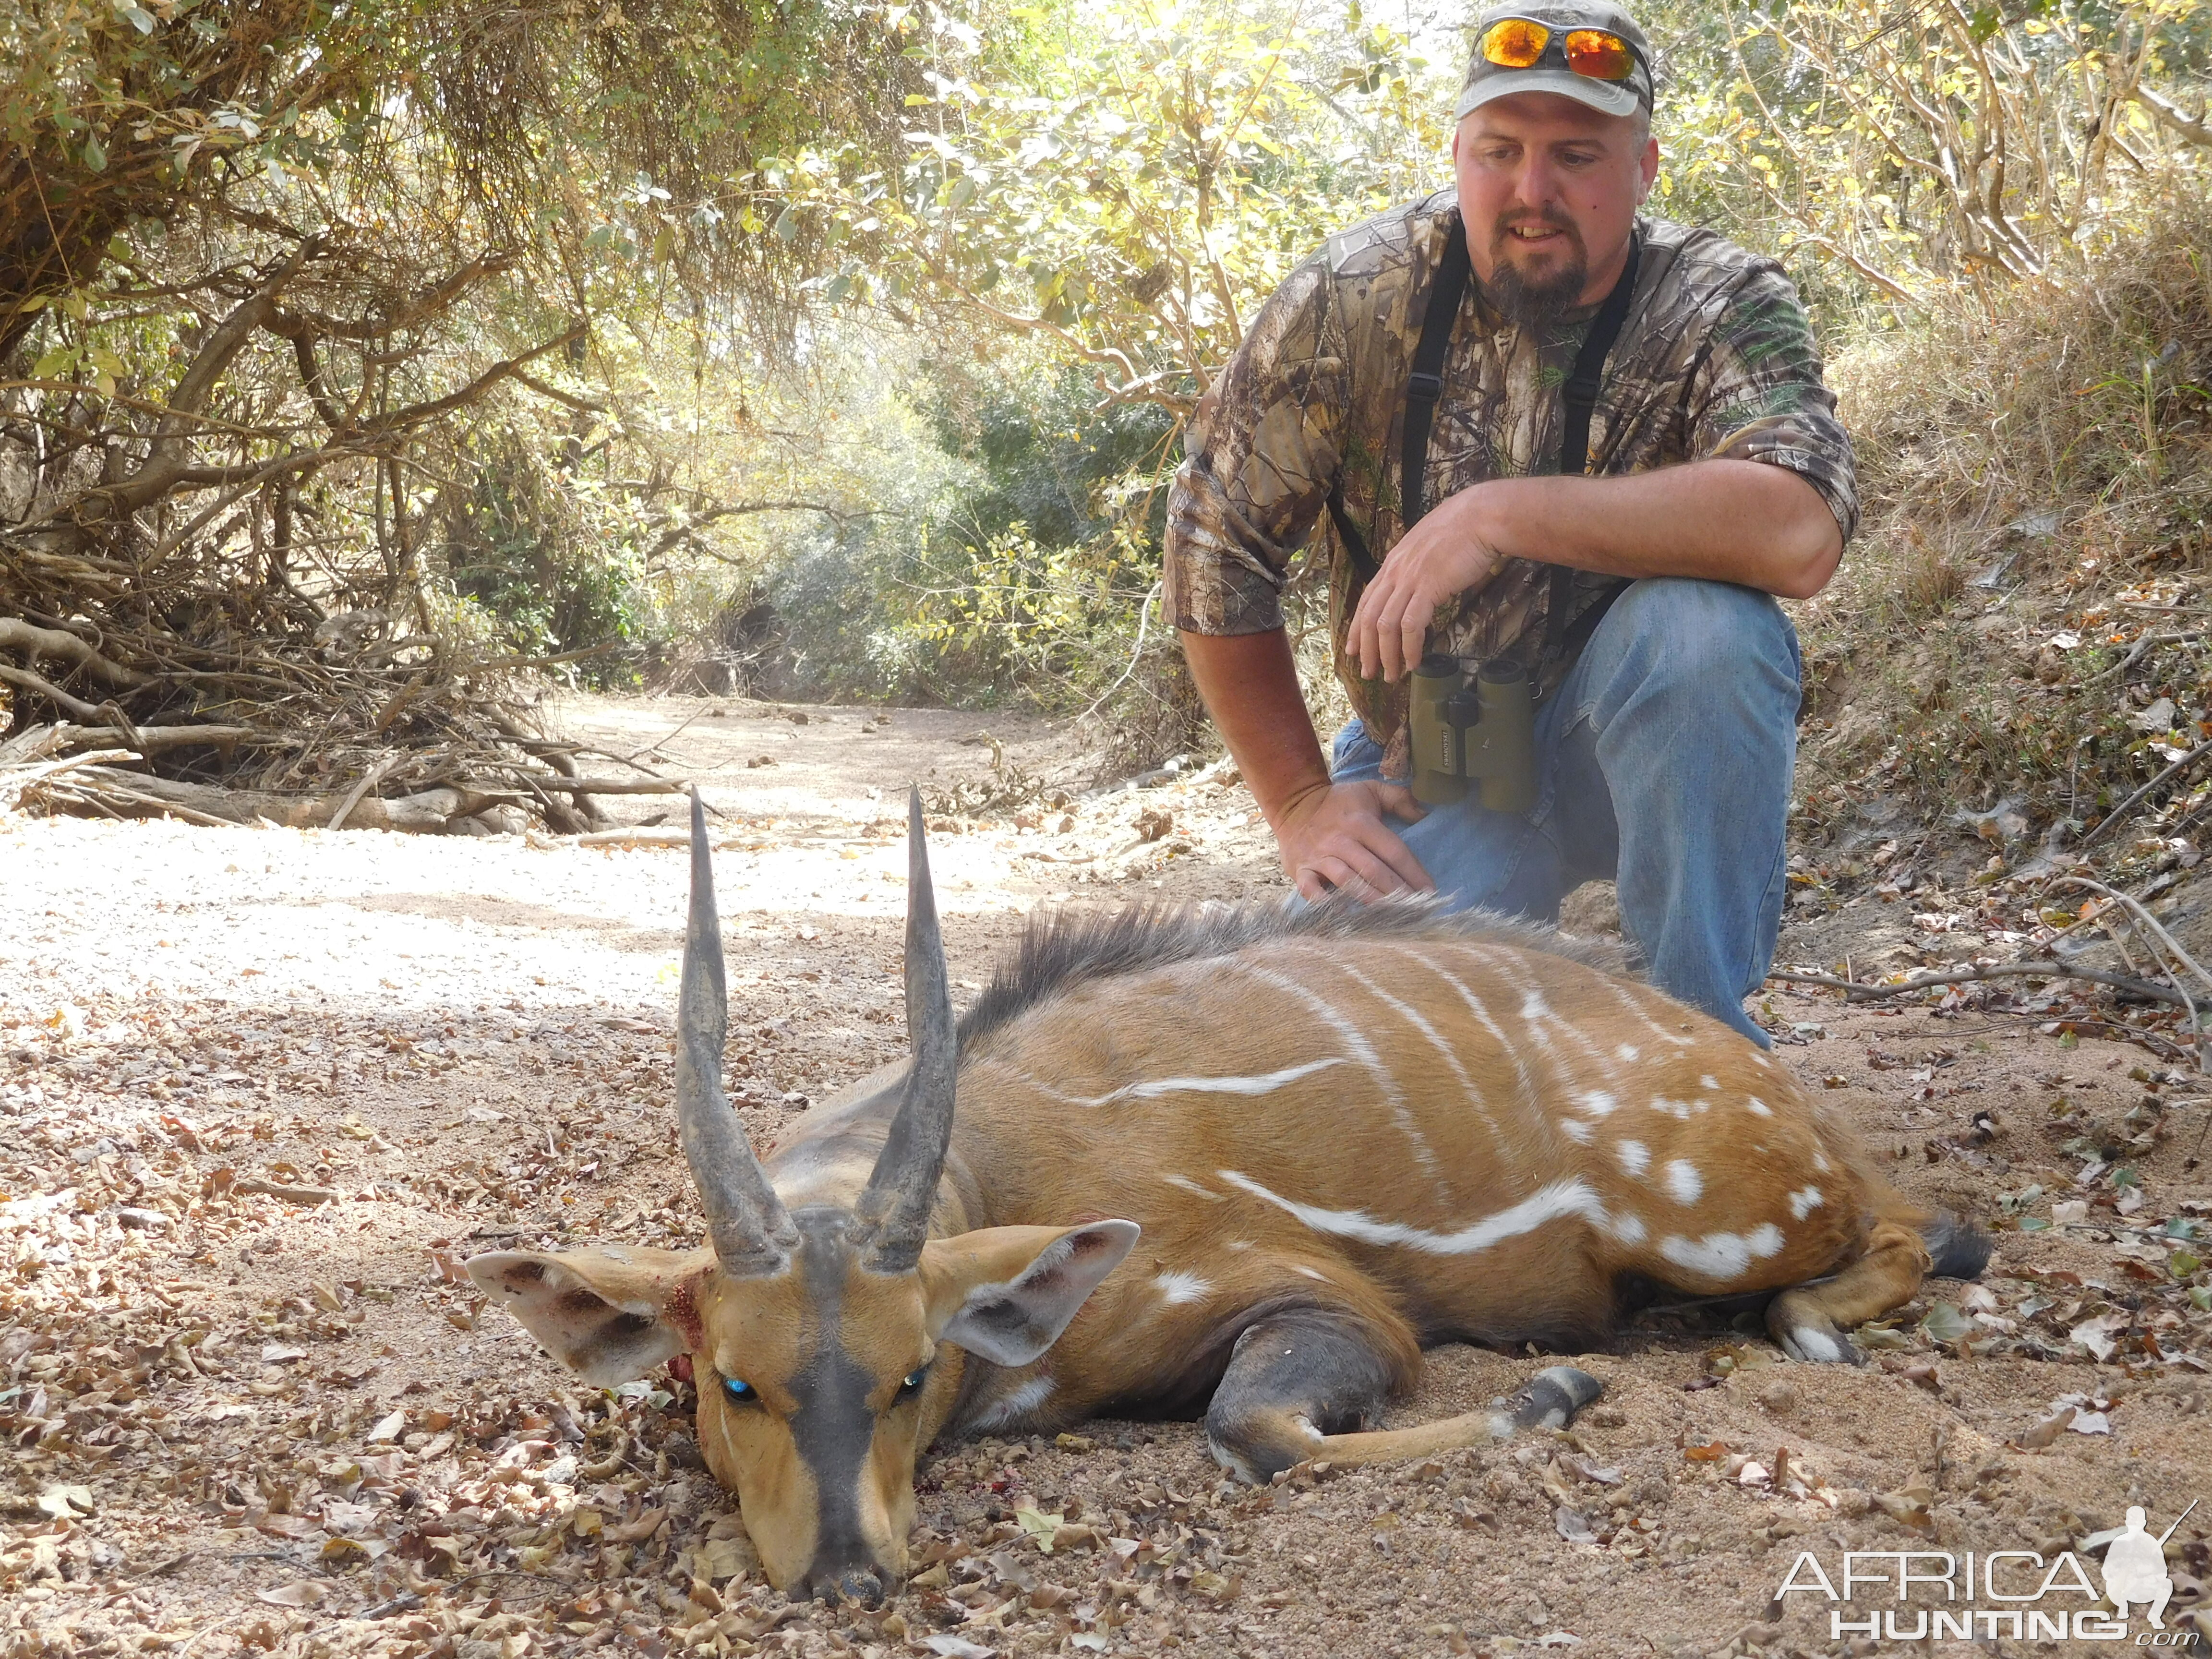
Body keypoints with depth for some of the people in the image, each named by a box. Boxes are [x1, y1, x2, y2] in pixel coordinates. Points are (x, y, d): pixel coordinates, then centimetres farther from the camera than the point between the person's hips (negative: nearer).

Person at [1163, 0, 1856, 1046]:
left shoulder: (1723, 309, -15)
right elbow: (1213, 549, -4)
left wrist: (1505, 516, -36)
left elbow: (1801, 535, -34)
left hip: (1624, 745, 0)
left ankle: (1705, 1035, -17)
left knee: (1701, 623, -33)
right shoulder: (1355, 303, -11)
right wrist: (1301, 803, -6)